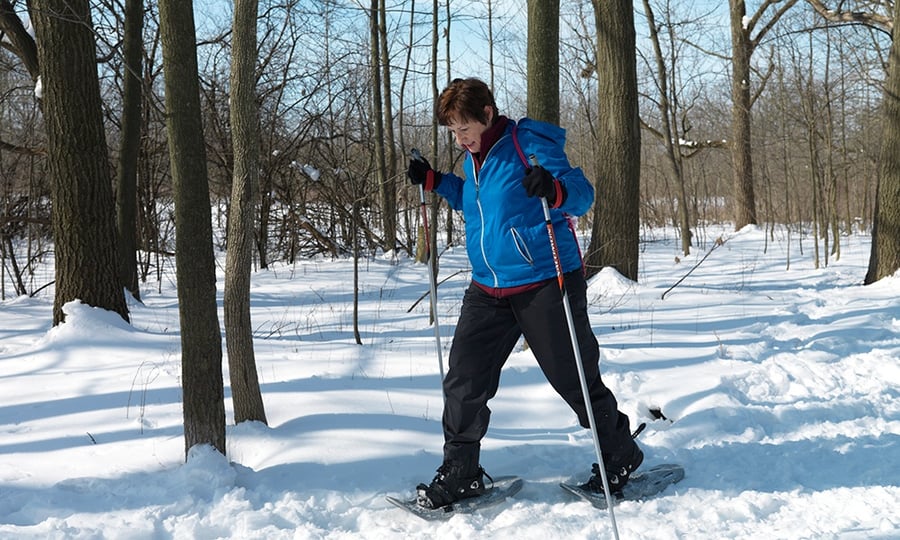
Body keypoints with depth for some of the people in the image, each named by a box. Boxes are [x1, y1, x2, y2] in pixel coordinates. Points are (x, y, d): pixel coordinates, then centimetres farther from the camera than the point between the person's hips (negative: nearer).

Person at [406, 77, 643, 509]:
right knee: (463, 383, 1)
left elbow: (582, 194, -18)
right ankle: (459, 473, 15)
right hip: (489, 290, 7)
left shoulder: (529, 144, -13)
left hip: (546, 284, -7)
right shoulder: (475, 157, 10)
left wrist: (555, 189, -40)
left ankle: (620, 457, 27)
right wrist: (435, 182, 16)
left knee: (575, 380, 5)